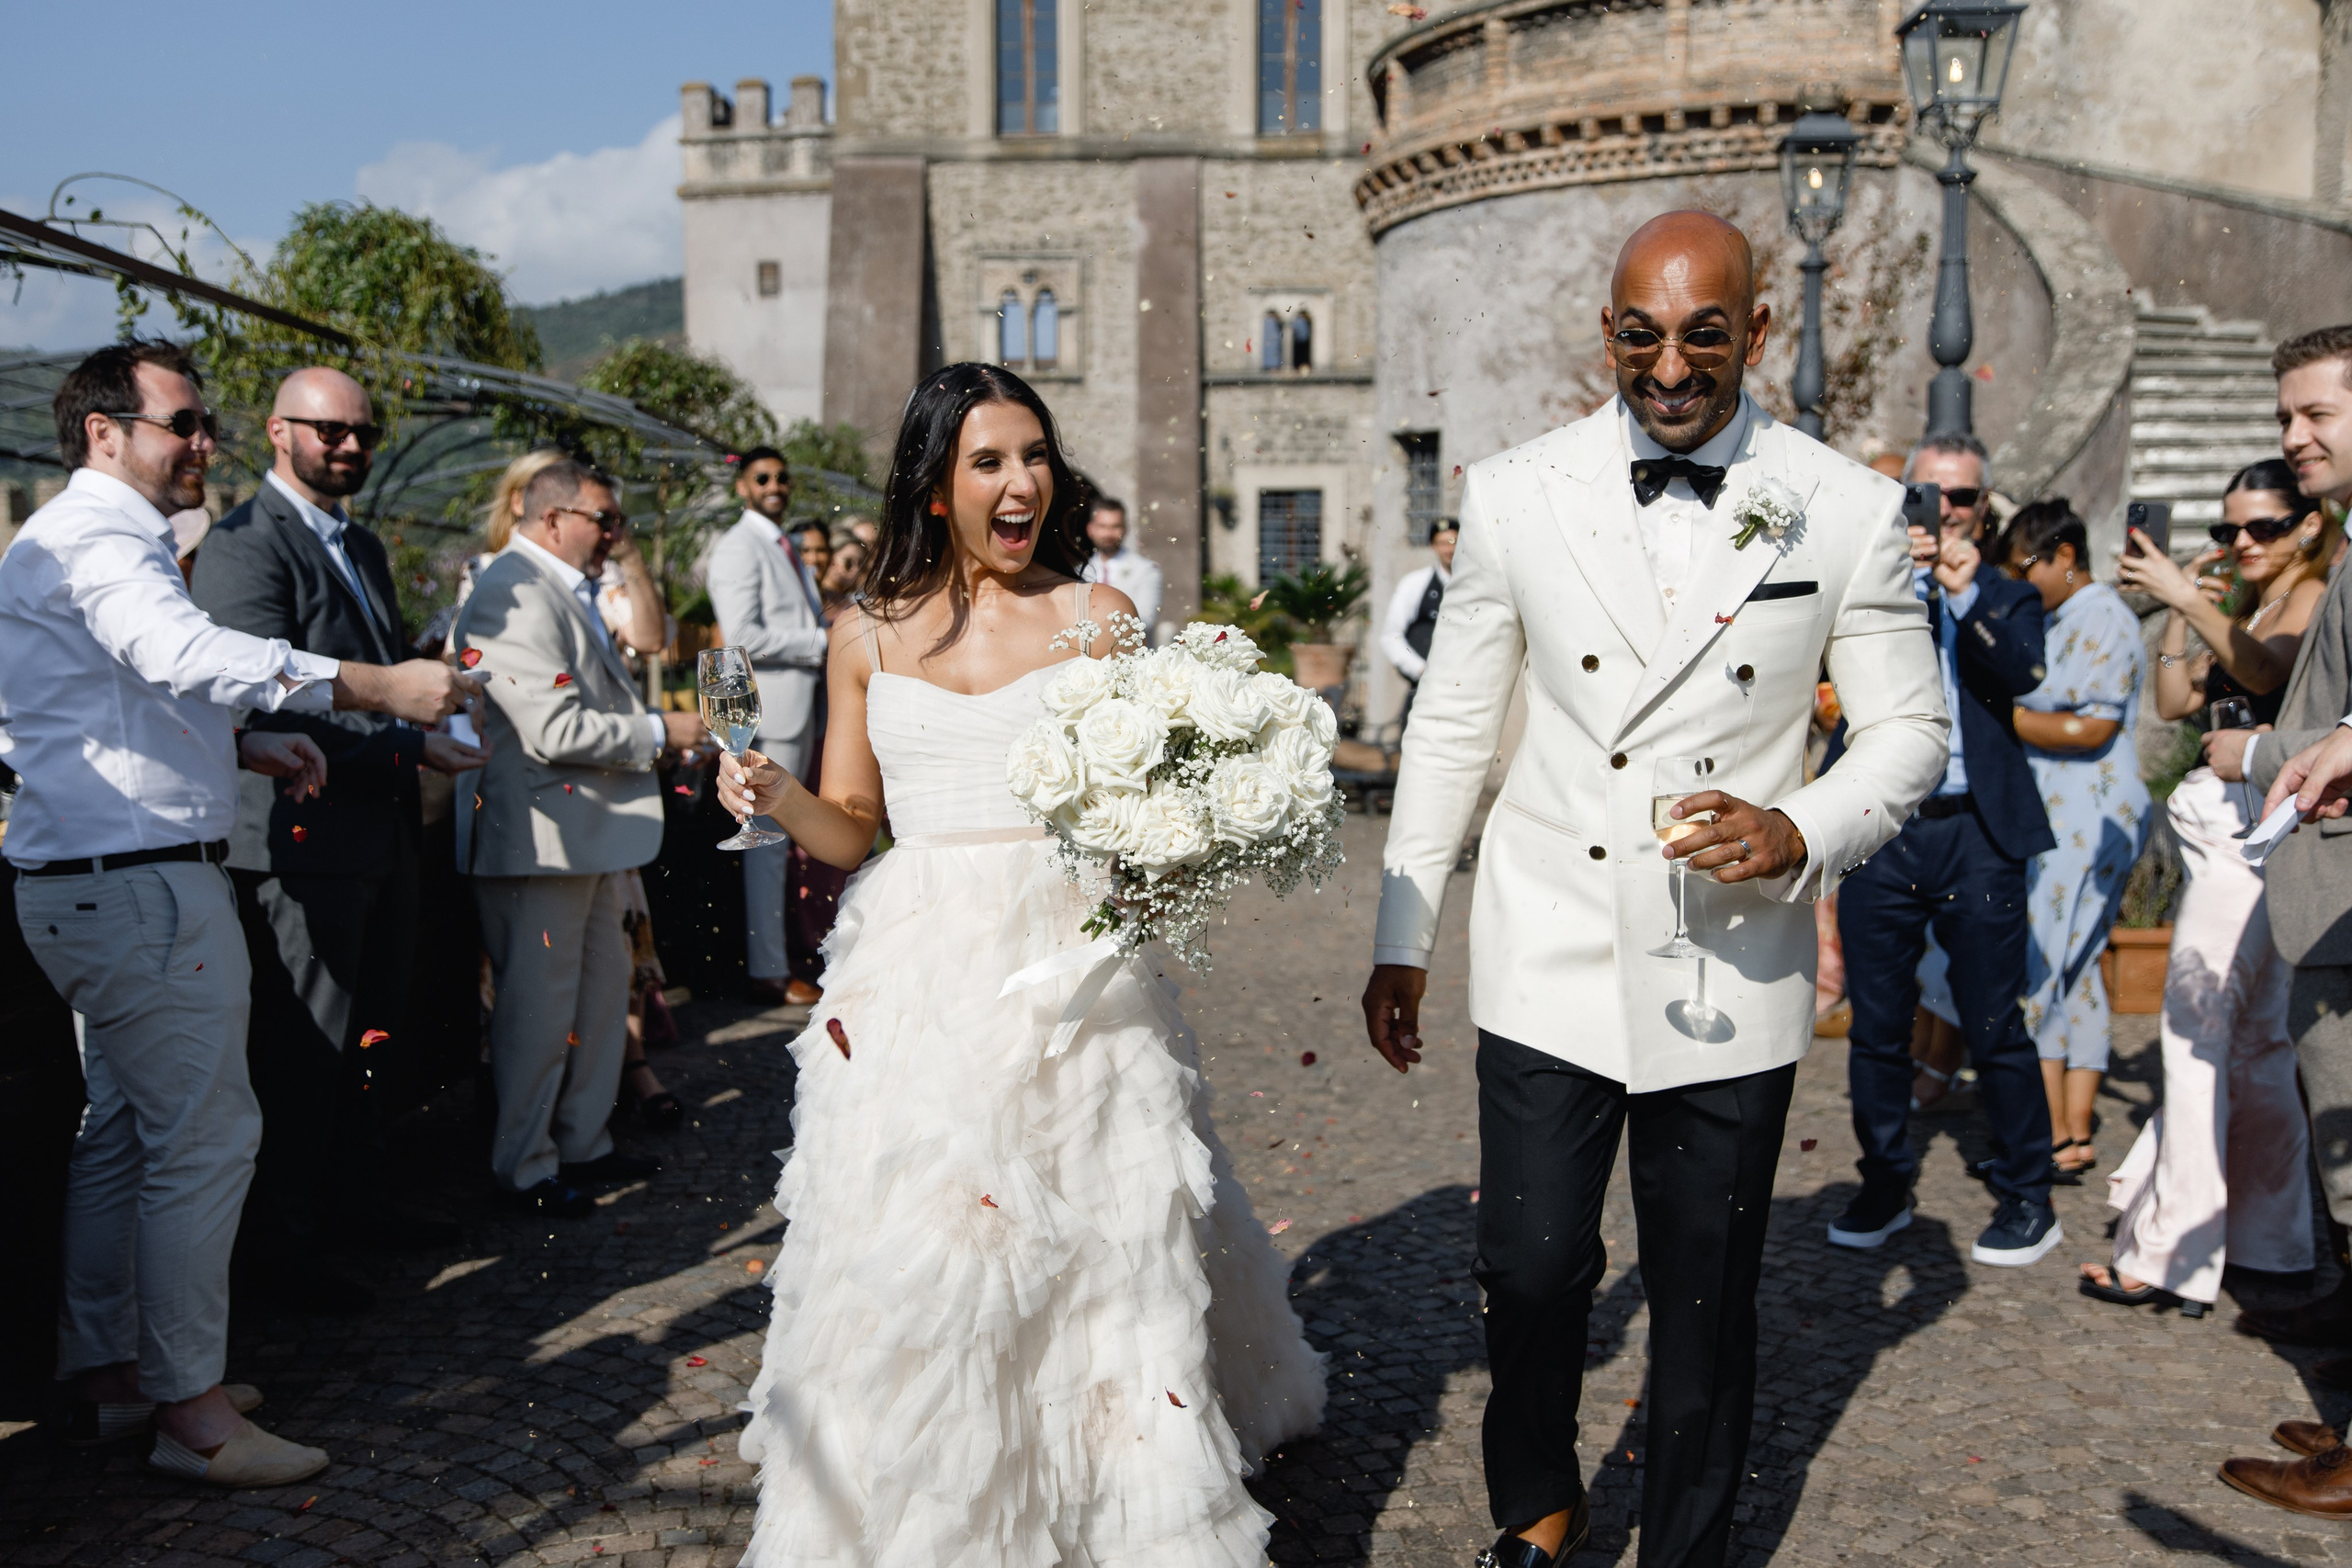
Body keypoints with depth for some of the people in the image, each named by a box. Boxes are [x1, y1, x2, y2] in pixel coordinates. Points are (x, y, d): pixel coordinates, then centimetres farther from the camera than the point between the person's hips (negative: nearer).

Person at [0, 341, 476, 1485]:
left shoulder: (112, 537, 21)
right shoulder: (93, 535, -15)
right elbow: (186, 652, -35)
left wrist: (245, 746, 12)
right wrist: (369, 686, -43)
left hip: (93, 883, 12)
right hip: (142, 885, -12)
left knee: (123, 1131, 17)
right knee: (205, 1137, -5)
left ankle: (105, 1373, 28)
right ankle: (193, 1409, 4)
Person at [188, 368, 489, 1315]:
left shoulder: (362, 546, 19)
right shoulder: (244, 546, -12)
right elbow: (272, 705, -20)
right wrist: (407, 746, -21)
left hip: (383, 836, 9)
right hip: (303, 838, -9)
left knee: (370, 1033, 18)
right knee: (304, 1048, -2)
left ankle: (359, 1201, 33)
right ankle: (281, 1246, 11)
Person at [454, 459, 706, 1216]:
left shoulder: (567, 590, 16)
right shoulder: (514, 593, -19)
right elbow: (556, 729, -25)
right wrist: (659, 732, -15)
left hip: (592, 834, 11)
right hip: (541, 835, -11)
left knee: (603, 990, 17)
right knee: (539, 1006, 1)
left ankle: (584, 1142, 31)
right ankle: (525, 1166, 15)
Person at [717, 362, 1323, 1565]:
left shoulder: (1100, 618, 3)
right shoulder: (868, 635, 7)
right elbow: (850, 827, 10)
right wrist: (776, 796, -10)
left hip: (1069, 964, -1)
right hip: (916, 980, 2)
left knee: (1095, 1254, 4)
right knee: (908, 1264, 7)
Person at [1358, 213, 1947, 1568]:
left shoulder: (1849, 510, -3)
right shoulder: (1515, 495, 0)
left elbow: (1910, 729, 4)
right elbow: (1452, 729, 6)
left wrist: (1805, 832, -17)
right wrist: (1402, 940, 7)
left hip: (1734, 978, 0)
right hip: (1549, 962, 1)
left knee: (1708, 1307, 12)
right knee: (1530, 1274, 7)